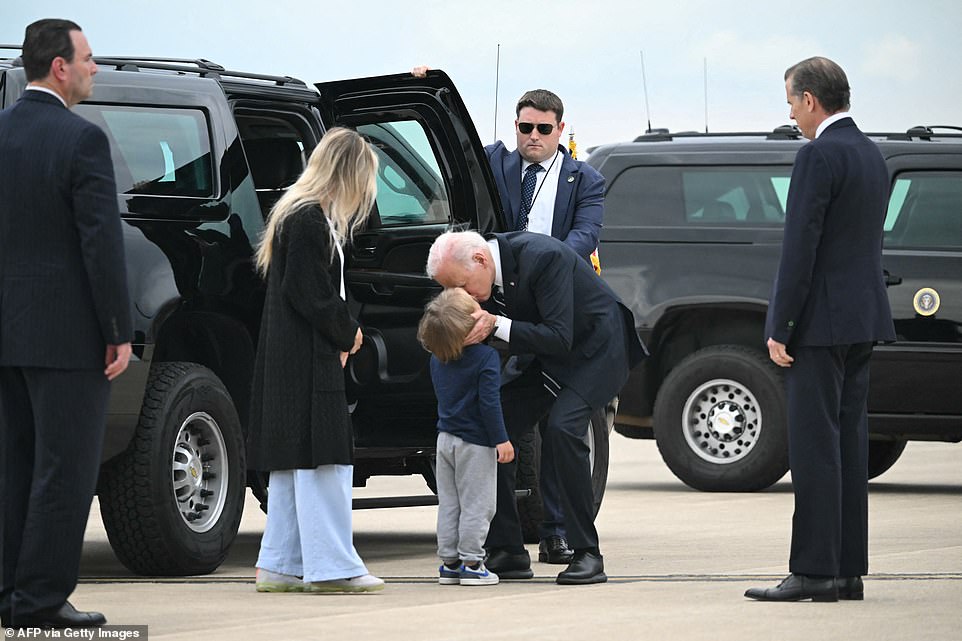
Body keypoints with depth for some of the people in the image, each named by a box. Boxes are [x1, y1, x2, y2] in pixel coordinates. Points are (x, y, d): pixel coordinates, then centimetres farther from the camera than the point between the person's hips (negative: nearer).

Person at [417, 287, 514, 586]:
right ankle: (471, 563, 0)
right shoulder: (486, 357, -18)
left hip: (446, 438, 6)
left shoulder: (437, 358, 3)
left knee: (449, 504, 13)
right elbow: (489, 402, -21)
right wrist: (500, 440, -15)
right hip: (475, 443, -6)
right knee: (476, 505, 1)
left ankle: (449, 562, 15)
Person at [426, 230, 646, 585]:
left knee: (562, 428, -27)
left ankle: (587, 553, -19)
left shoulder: (543, 257, -32)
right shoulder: (486, 270, -9)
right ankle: (508, 551, 5)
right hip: (547, 360, 8)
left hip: (595, 349, -8)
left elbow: (559, 338, -33)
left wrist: (496, 325, -37)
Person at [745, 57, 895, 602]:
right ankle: (849, 569, 12)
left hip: (823, 319, -9)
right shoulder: (871, 154, 15)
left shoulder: (820, 155, -14)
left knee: (815, 445, -8)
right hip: (864, 316, 9)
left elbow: (801, 246, -17)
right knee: (848, 443, 10)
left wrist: (780, 328, -15)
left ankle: (814, 571, -10)